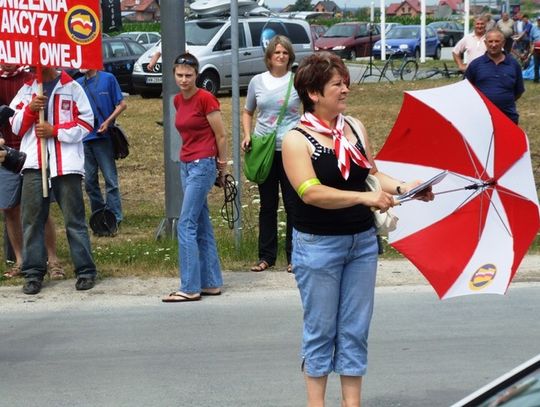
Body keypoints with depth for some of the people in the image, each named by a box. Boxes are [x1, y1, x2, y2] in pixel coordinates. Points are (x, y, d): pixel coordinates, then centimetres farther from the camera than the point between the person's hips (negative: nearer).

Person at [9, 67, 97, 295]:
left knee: (74, 219, 0)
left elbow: (86, 123, 0)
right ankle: (33, 273, 6)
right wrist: (30, 109, -6)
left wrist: (55, 130, -10)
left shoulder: (71, 87, 6)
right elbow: (15, 126, 12)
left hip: (66, 164, -3)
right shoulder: (27, 89, 16)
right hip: (34, 164, 3)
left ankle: (85, 271, 5)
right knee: (32, 218, 0)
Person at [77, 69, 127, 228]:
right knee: (89, 181, 9)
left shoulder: (108, 78, -1)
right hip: (84, 138, 5)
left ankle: (115, 217, 1)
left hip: (103, 136, -5)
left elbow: (122, 104, -2)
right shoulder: (78, 84, 10)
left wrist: (108, 122, -13)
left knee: (110, 179, -3)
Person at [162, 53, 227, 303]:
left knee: (186, 225, -10)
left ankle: (190, 288, -8)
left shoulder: (205, 99, -13)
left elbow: (221, 136, -8)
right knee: (202, 226, 10)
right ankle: (212, 283, 15)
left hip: (203, 165, -8)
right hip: (186, 165, 8)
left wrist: (221, 167, 0)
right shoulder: (178, 100, 10)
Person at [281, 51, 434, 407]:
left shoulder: (356, 128, 7)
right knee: (321, 329, 4)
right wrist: (365, 197, -27)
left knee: (356, 328, 9)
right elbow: (310, 192, -21)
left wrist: (401, 188, -5)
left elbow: (371, 173, 14)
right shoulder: (297, 140, -11)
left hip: (362, 241, 5)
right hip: (318, 244, -5)